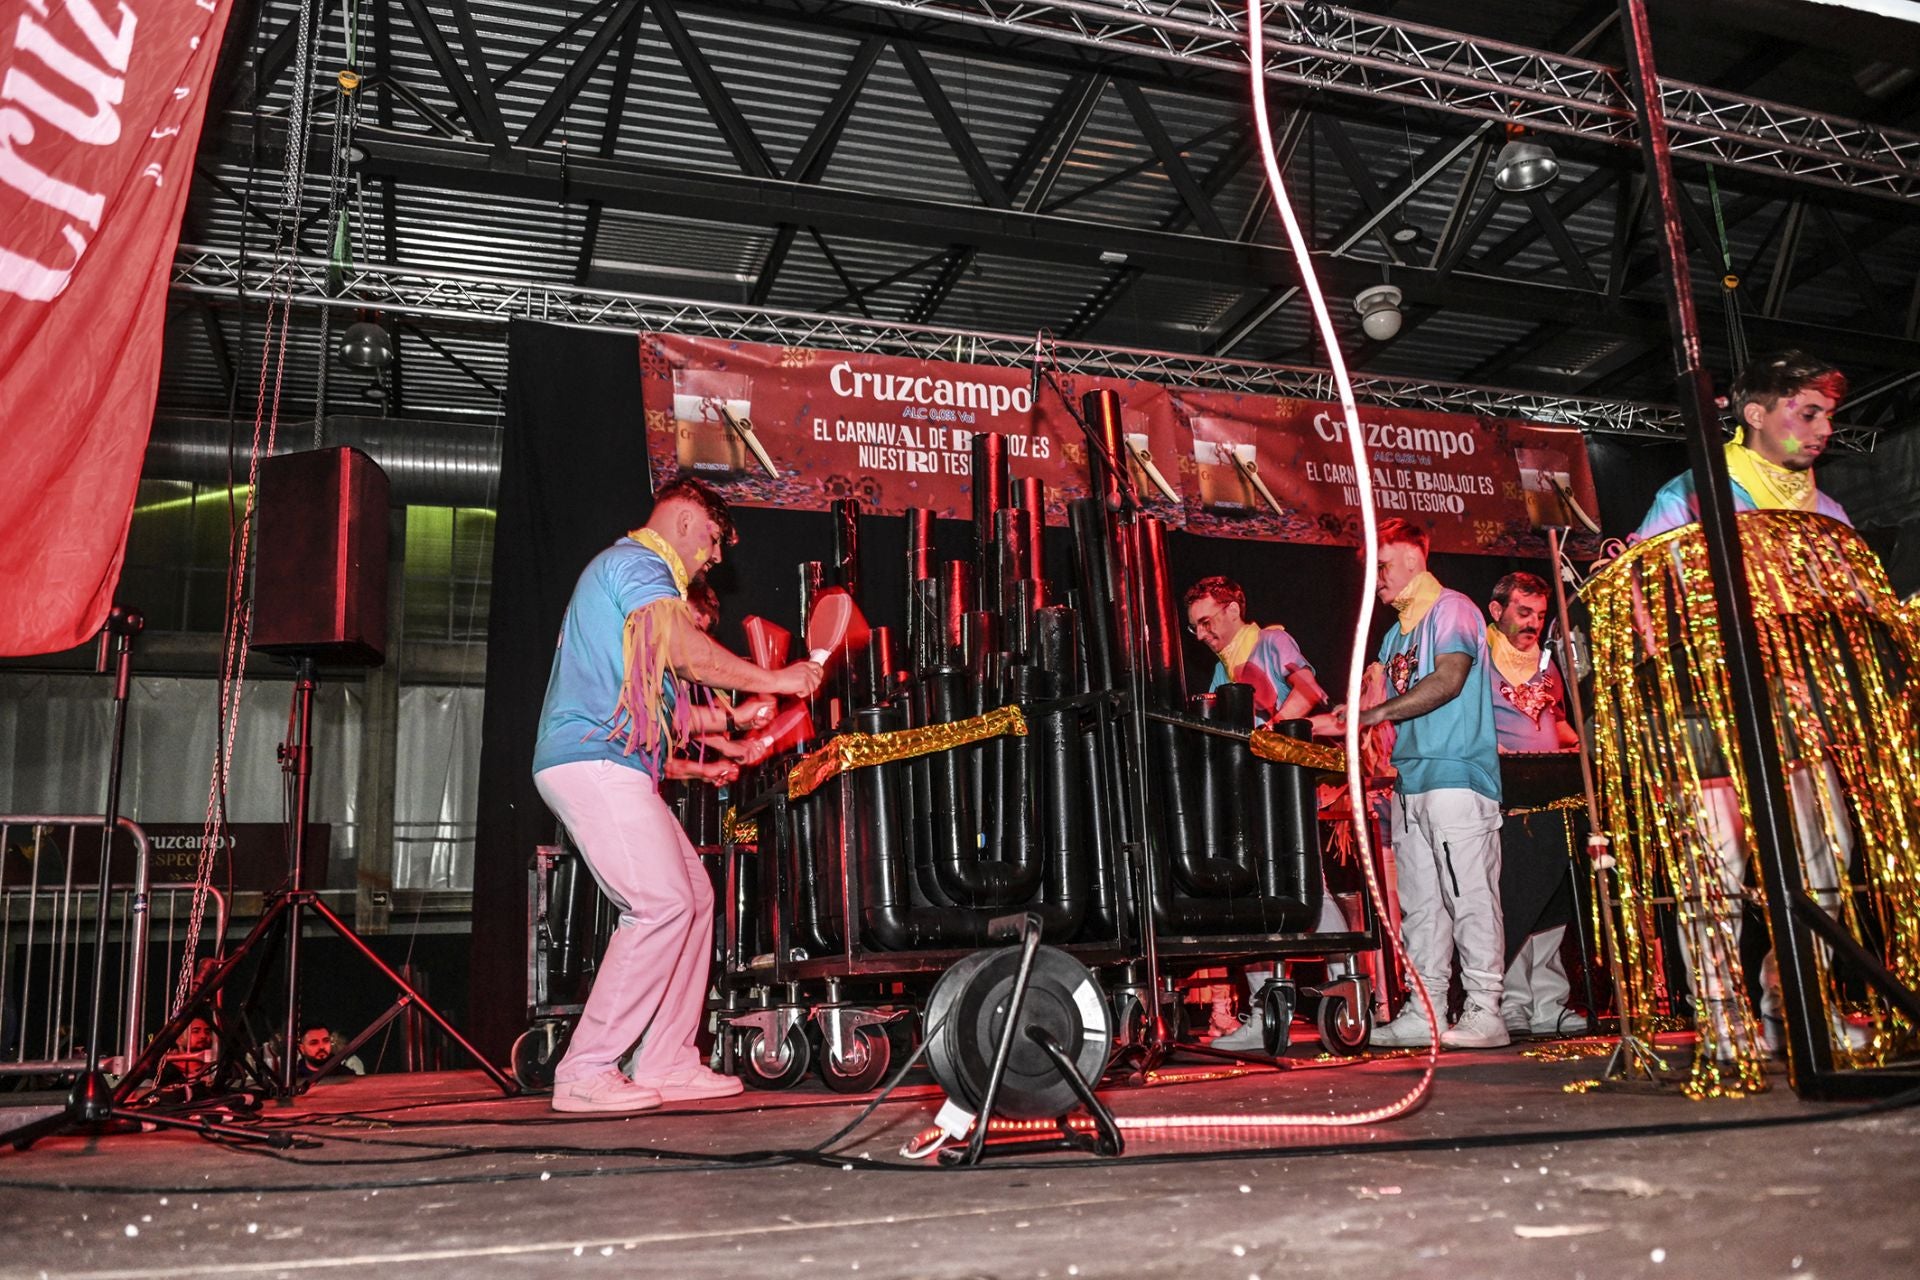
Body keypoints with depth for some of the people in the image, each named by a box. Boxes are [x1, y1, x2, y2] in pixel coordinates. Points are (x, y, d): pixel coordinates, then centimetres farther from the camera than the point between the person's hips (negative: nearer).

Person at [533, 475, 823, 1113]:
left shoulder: (632, 571, 29)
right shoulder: (636, 562, -4)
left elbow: (653, 702, 29)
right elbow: (684, 649, -20)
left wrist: (733, 717, 26)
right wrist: (774, 678, -10)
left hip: (611, 764, 11)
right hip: (593, 760, -11)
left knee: (693, 897, 8)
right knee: (662, 905, -16)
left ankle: (667, 1064, 10)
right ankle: (586, 1073, -10)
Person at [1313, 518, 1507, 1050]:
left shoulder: (1452, 609, -2)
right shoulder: (1396, 632, 23)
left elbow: (1448, 681, -15)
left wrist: (1372, 715, -17)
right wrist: (1336, 721, 4)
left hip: (1456, 775, -8)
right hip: (1410, 781, 8)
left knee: (1468, 899, -6)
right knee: (1420, 904, 7)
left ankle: (1485, 1014, -2)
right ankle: (1424, 1012, 11)